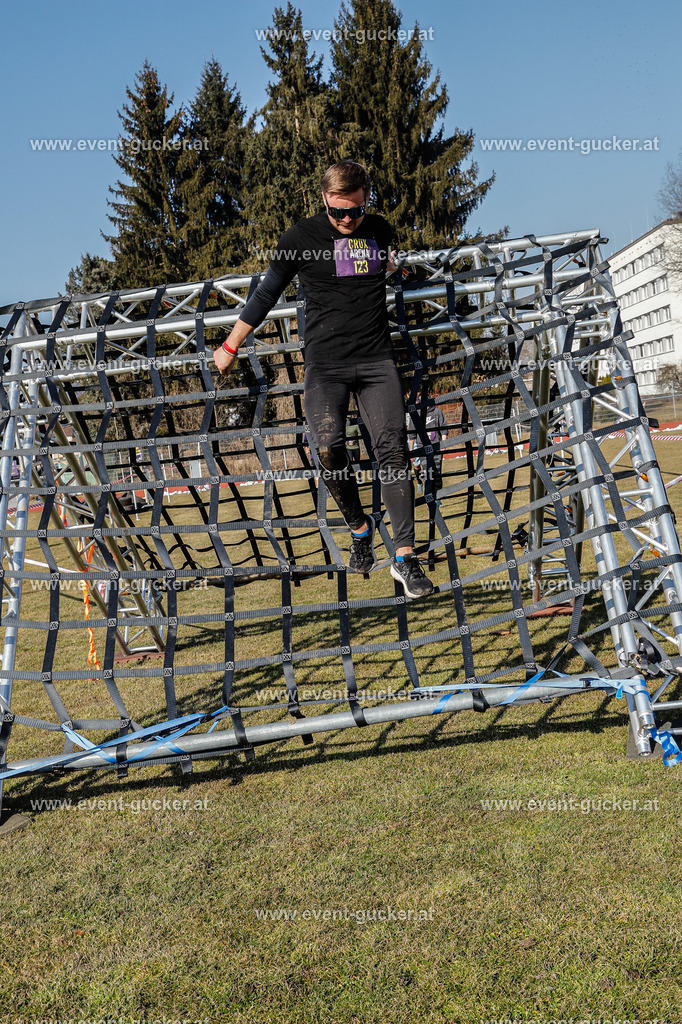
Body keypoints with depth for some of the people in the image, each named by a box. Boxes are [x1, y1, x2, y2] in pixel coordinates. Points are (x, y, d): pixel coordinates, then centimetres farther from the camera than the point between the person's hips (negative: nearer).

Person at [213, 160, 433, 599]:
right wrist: (230, 346, 15)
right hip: (325, 364, -2)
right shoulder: (302, 237, 3)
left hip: (377, 360, 2)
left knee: (393, 451, -11)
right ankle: (360, 527, 7)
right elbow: (267, 294, 11)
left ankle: (405, 557, -6)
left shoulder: (381, 230, 11)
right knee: (329, 449, -21)